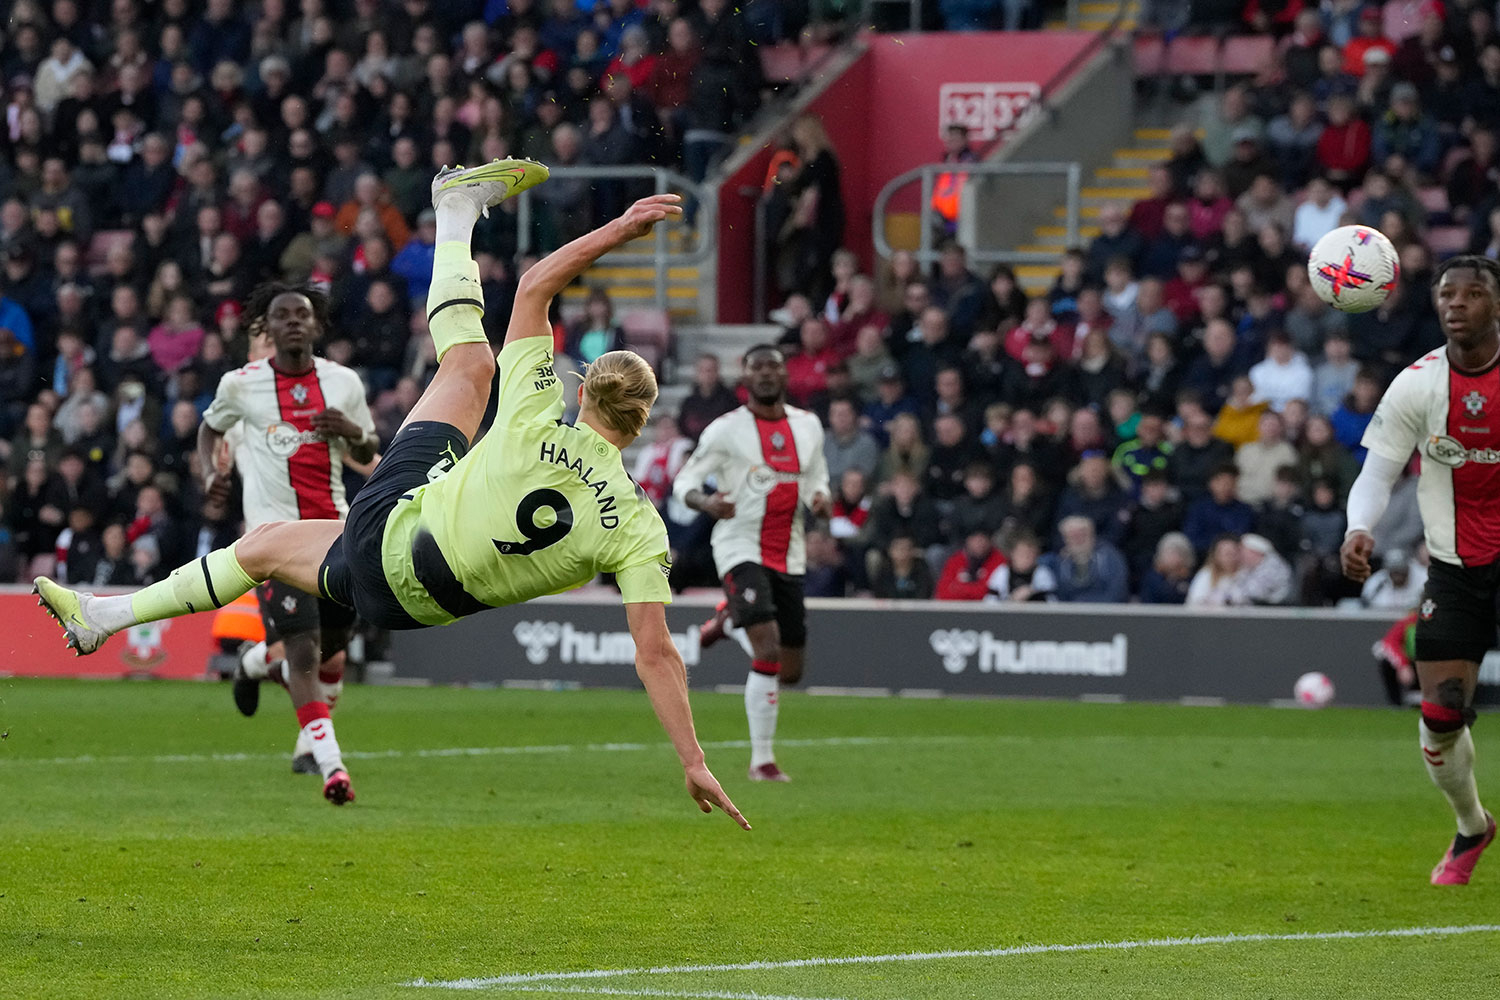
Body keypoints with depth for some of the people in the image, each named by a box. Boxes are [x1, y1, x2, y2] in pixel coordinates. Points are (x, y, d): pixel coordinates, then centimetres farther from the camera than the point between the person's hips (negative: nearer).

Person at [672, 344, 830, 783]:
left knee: (790, 671, 10)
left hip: (788, 556, 6)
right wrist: (705, 502, -25)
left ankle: (728, 618, 41)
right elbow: (684, 482, -2)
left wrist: (821, 500, -4)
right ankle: (762, 760, -15)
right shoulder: (727, 429, -4)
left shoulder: (807, 426, 10)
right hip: (740, 547, -6)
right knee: (768, 651, -22)